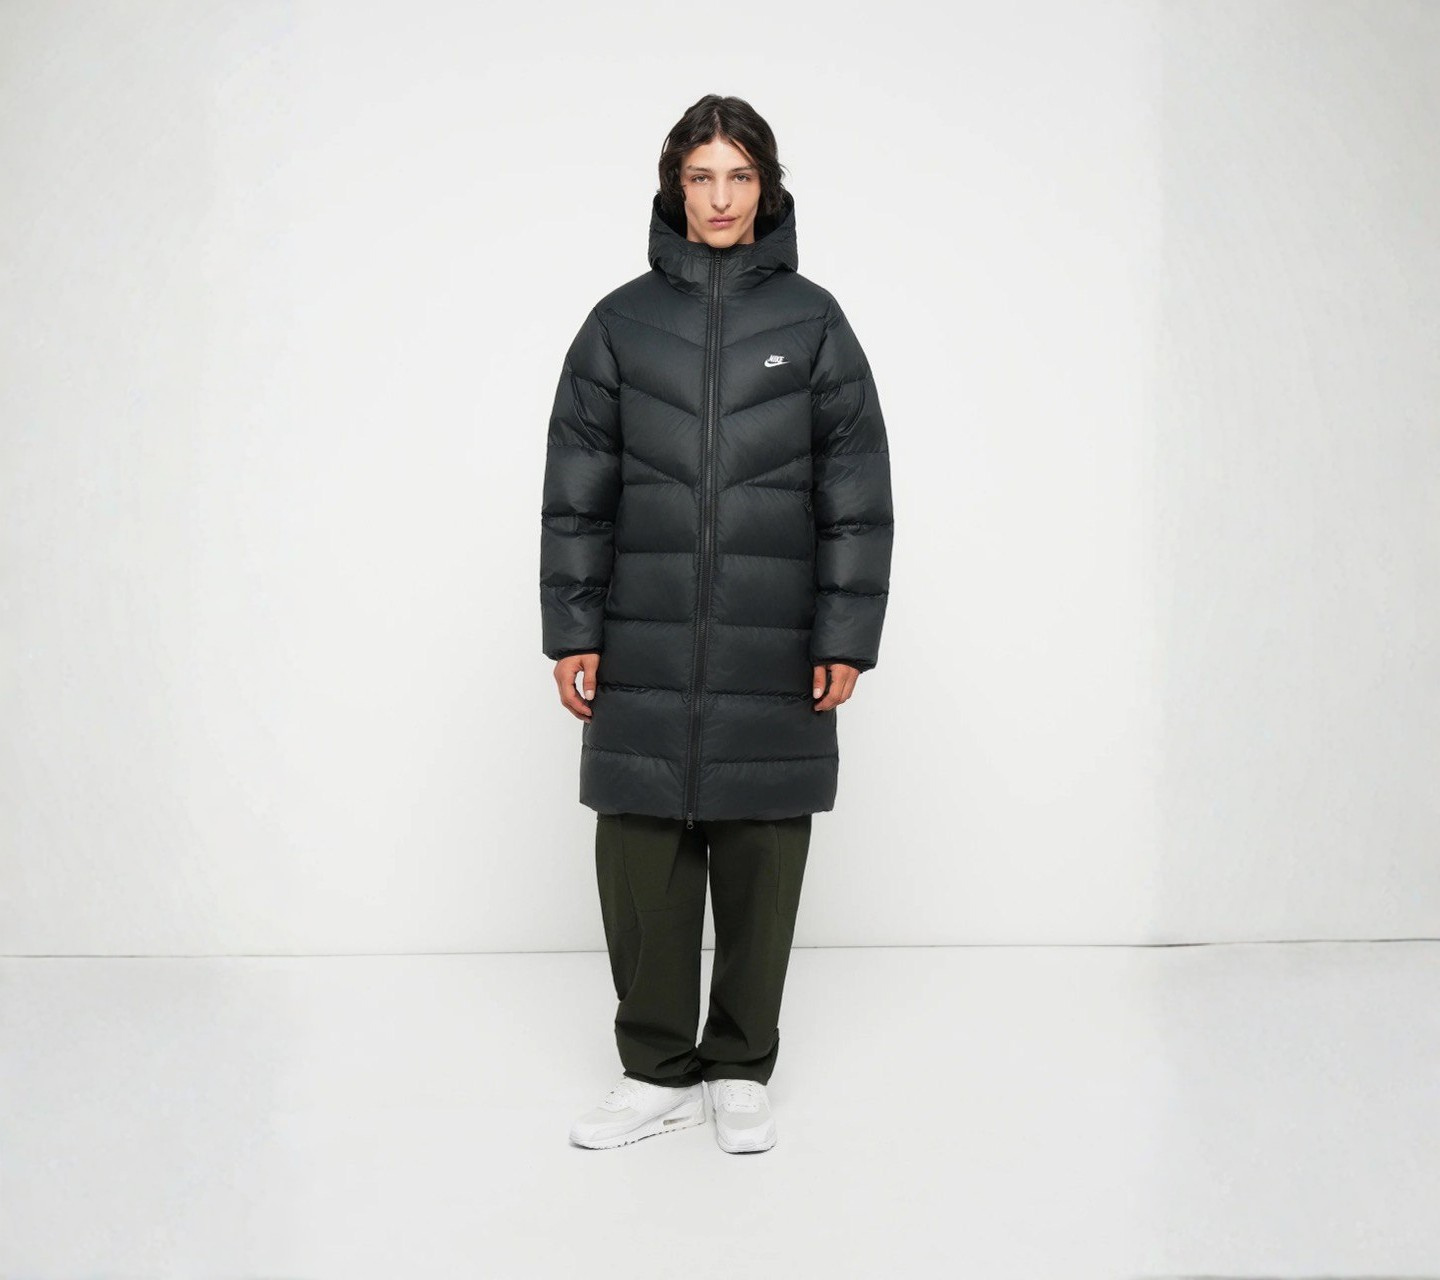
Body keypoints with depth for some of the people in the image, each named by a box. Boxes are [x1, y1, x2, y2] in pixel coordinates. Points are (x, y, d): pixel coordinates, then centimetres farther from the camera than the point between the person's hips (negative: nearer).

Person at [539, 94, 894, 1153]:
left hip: (772, 652, 0)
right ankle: (659, 1072, 21)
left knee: (761, 857, 6)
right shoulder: (622, 321, 6)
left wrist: (846, 636, -3)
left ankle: (741, 1071, 24)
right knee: (640, 856, 4)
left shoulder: (812, 321, 4)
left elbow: (857, 492, 2)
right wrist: (572, 630, 0)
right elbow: (577, 489, 6)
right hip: (644, 652, 1)